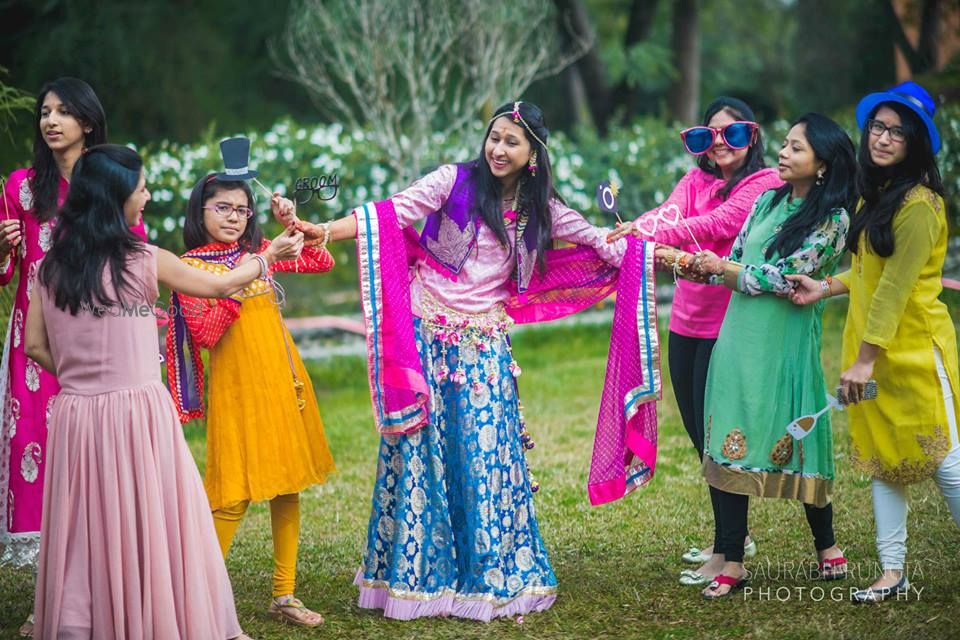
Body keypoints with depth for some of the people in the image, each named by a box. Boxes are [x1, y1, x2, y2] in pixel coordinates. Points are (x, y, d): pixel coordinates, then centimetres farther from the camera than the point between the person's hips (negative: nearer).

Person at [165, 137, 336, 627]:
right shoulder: (190, 266, -5)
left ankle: (284, 595, 18)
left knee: (288, 487, 9)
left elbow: (322, 262, 10)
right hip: (238, 384, -6)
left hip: (283, 379, 6)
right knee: (236, 495, -7)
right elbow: (205, 334, -14)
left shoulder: (257, 251, 9)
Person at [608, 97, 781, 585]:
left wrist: (652, 235, -34)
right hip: (686, 319, 7)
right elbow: (669, 212, -7)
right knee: (697, 431, 14)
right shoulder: (697, 179, 12)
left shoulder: (766, 183, -7)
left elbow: (716, 224, -22)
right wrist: (636, 226, -29)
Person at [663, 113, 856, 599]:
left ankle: (826, 545, 25)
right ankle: (732, 563, 8)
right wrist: (692, 263, -6)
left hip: (784, 343, -6)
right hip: (738, 336, 6)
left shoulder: (832, 219, -7)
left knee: (793, 442, 3)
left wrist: (721, 268, -5)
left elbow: (783, 278, -13)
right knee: (730, 445, 3)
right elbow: (733, 262, 12)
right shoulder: (768, 201, 12)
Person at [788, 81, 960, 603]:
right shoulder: (873, 194, 12)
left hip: (914, 348, -9)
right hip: (871, 348, 9)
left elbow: (897, 286, -19)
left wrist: (866, 356, -20)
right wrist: (826, 287, 4)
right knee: (882, 460, 10)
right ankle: (893, 572, 16)